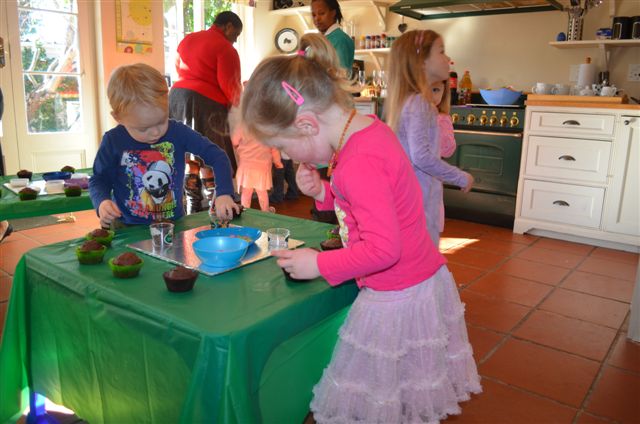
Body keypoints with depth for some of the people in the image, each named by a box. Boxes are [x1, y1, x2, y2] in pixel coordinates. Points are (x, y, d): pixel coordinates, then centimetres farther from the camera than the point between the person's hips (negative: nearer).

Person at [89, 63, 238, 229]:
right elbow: (99, 180, 7)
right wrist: (102, 202, -14)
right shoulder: (113, 142, -5)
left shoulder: (178, 132, -6)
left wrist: (223, 193, -18)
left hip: (174, 224, 1)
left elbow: (216, 156, -5)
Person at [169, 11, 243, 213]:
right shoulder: (225, 48, -5)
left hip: (177, 95, 8)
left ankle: (193, 206, 14)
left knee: (187, 156, 10)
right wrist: (238, 103, 8)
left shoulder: (187, 39, 20)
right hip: (204, 101, -8)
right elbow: (229, 85, -10)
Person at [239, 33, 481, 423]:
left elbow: (383, 249, -29)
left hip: (395, 301, -9)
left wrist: (318, 265, -17)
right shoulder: (369, 126, 1)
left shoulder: (358, 166, -29)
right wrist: (323, 192, -2)